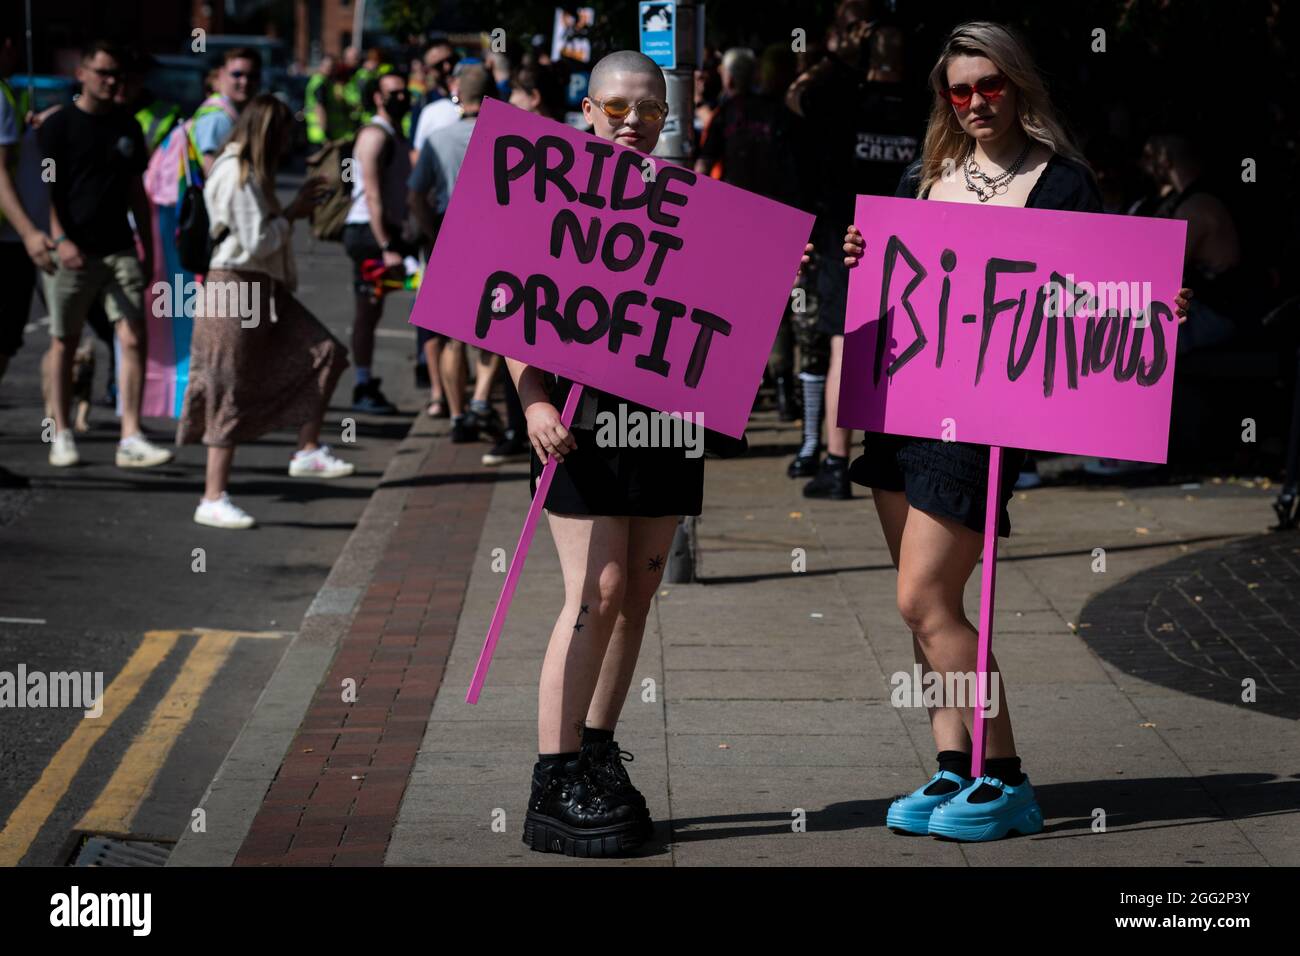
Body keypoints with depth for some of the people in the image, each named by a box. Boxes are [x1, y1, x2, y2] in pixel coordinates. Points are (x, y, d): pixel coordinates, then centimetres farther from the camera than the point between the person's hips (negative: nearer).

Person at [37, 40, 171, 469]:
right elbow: (44, 189, -7)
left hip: (119, 250, 4)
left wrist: (148, 248, 16)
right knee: (64, 341, 6)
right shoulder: (58, 126, -3)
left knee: (133, 339, -7)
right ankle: (62, 435, 18)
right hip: (72, 252, -4)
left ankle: (130, 439, -8)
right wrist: (61, 239, -19)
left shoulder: (127, 127, 13)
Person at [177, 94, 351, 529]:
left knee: (323, 353, 2)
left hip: (265, 289, 10)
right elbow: (255, 243, -20)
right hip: (236, 288, -10)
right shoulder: (235, 175, -17)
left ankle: (308, 451, 7)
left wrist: (299, 203, 7)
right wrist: (293, 213, -8)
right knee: (231, 395, -4)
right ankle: (213, 500, 1)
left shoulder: (251, 173, 14)